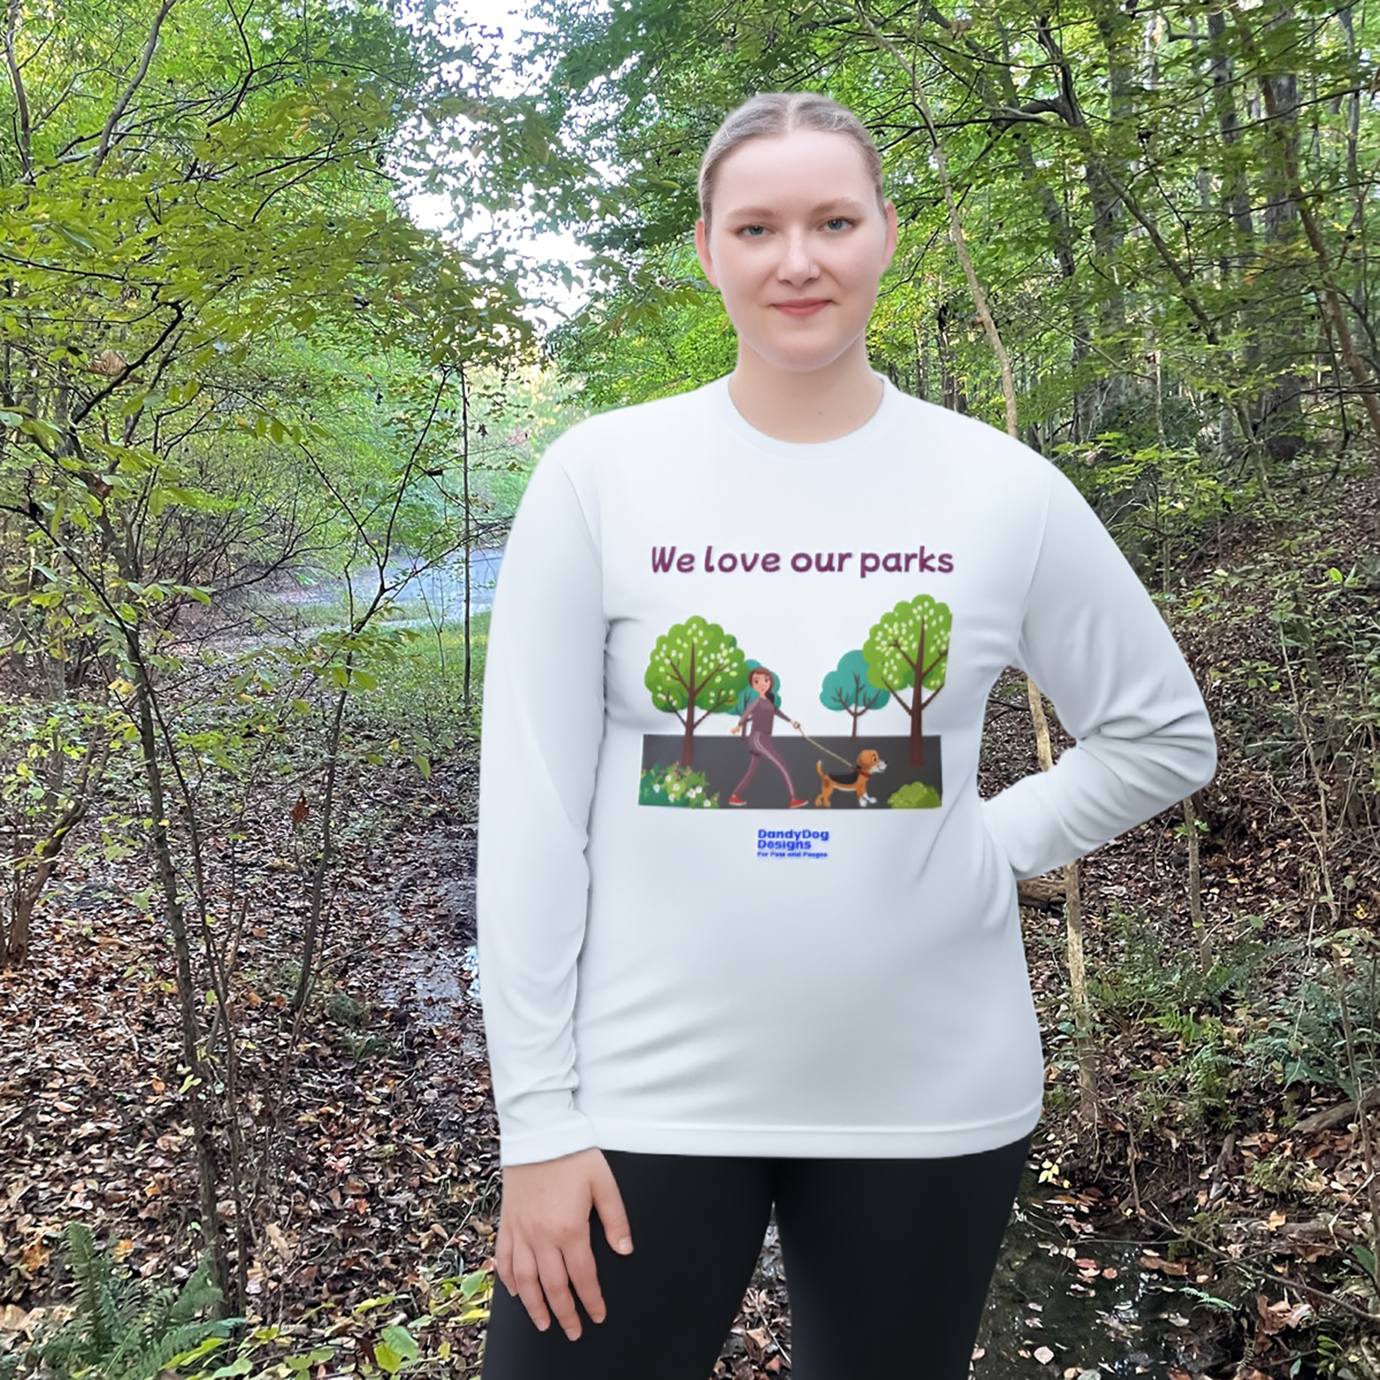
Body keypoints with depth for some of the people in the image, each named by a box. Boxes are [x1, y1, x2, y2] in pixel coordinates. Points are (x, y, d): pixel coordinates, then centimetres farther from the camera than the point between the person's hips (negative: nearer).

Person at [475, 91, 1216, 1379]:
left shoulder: (1005, 489, -2)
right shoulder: (597, 473, -5)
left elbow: (1164, 735, 9)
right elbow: (530, 814, -6)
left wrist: (988, 847, -4)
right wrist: (537, 1115, -7)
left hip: (935, 1096, 2)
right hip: (646, 1094, -1)